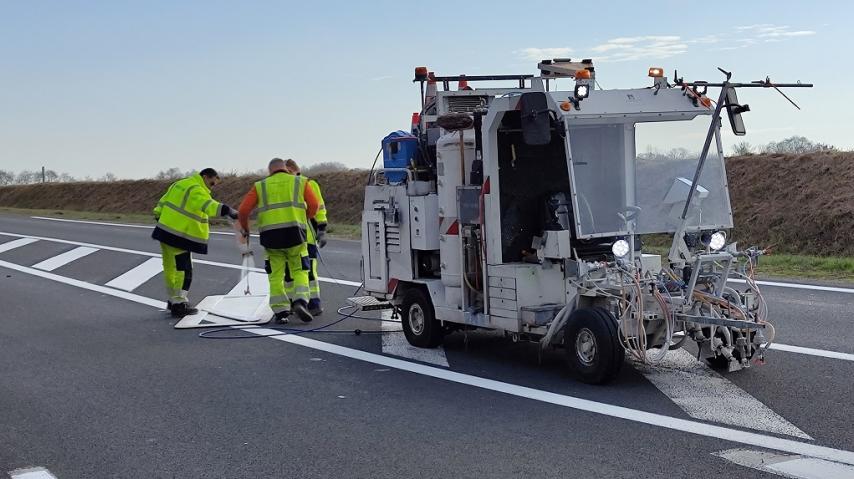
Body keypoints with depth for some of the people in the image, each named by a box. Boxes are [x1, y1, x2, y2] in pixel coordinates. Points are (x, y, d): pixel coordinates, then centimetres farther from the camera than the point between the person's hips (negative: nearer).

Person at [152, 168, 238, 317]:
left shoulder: (180, 184, 15)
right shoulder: (196, 190, -16)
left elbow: (164, 201, 25)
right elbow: (207, 205, -36)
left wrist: (158, 215, 36)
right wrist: (226, 210, -48)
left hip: (166, 231, 10)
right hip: (178, 237, -10)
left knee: (171, 268, 17)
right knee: (183, 270, -6)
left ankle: (173, 300, 27)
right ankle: (179, 304, -6)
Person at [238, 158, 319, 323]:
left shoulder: (260, 186, 15)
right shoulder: (300, 182, 14)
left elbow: (244, 209, 7)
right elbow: (313, 205, 4)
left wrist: (244, 228, 23)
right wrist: (304, 218, 23)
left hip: (270, 234, 1)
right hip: (294, 231, -1)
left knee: (276, 275, 9)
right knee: (299, 271, 9)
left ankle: (280, 311, 4)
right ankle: (300, 301, -12)